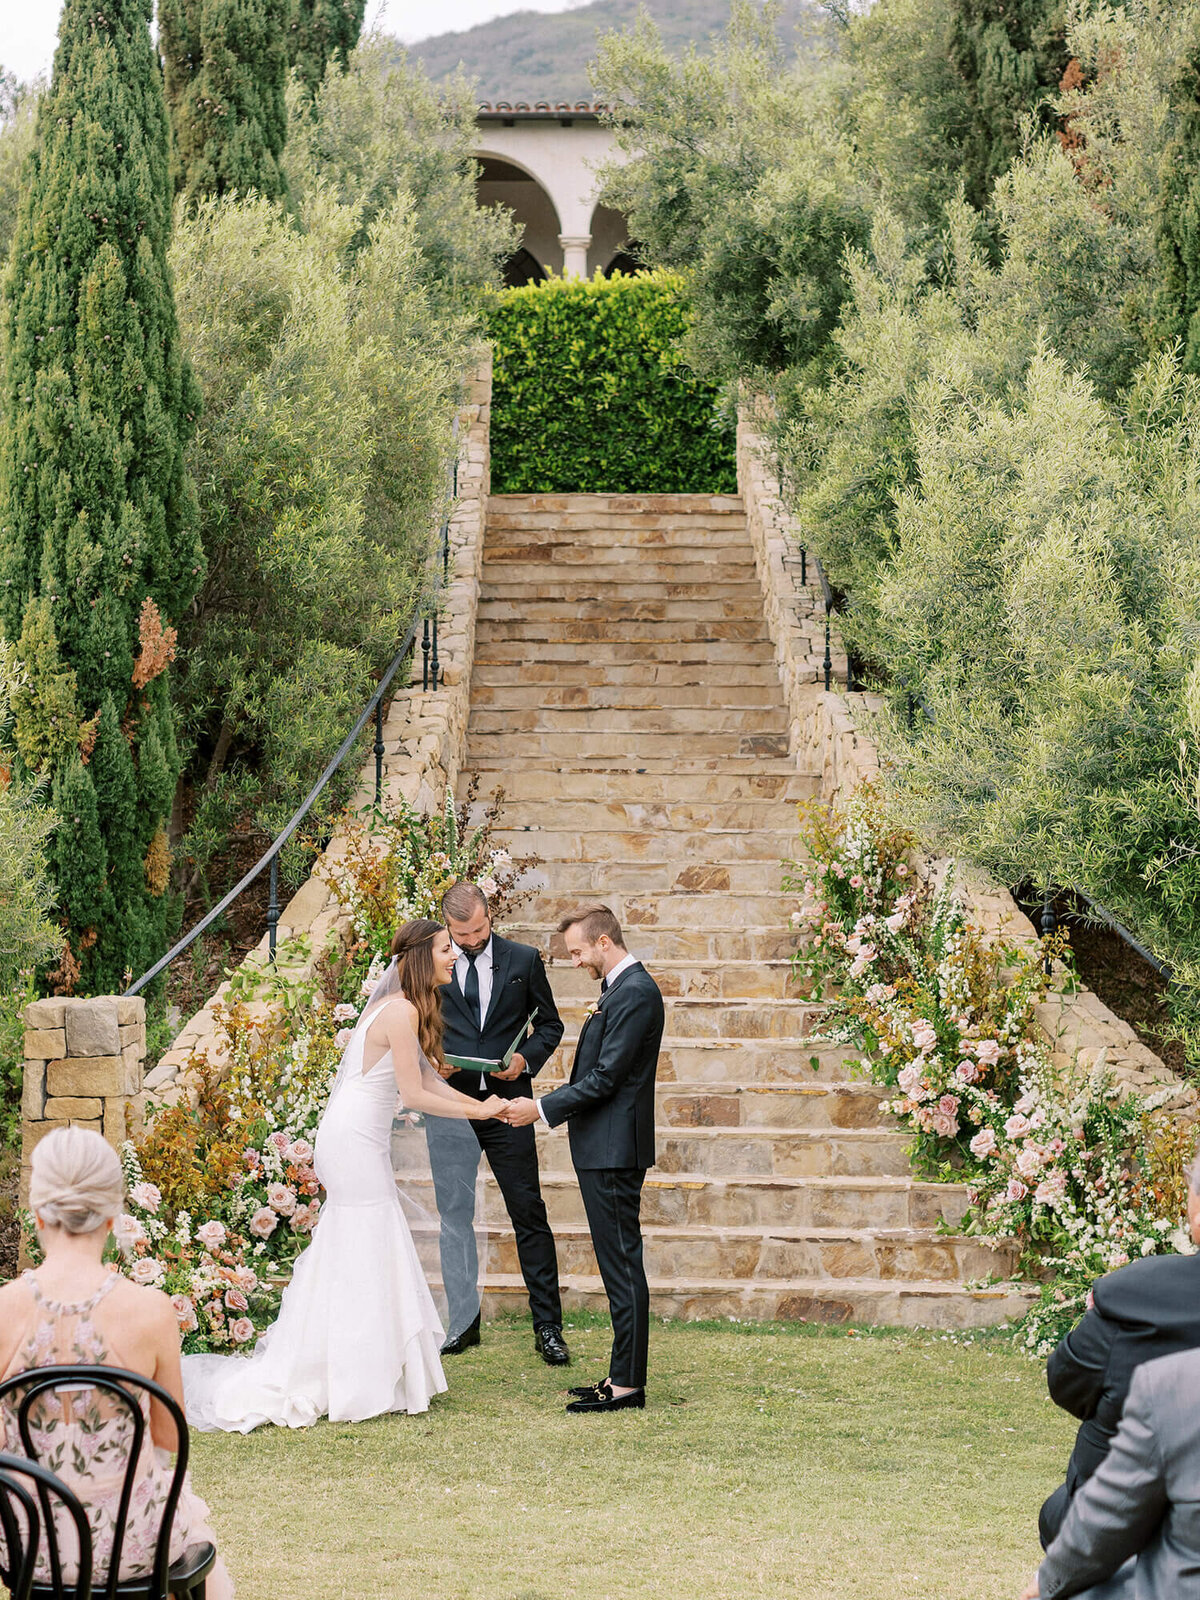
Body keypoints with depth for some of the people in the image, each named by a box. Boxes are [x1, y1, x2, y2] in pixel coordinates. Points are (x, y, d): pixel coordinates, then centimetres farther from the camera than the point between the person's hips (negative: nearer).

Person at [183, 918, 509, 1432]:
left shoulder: (394, 1005, 14)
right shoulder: (402, 1011, -17)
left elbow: (426, 1077, 15)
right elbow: (414, 1094, -17)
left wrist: (482, 1105, 8)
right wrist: (478, 1112, -7)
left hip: (354, 1137, 10)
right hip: (356, 1140, -10)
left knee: (344, 1259, 14)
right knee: (365, 1260, -4)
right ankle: (360, 1386, 2)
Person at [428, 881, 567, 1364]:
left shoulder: (523, 960, 4)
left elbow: (550, 1023, 9)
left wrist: (526, 1058, -9)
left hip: (507, 1105, -1)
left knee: (529, 1214, -1)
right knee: (453, 1216, 6)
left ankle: (548, 1326, 4)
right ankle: (462, 1320, 17)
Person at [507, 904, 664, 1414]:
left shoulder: (634, 993, -16)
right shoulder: (622, 987, 16)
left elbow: (605, 1079, -20)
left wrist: (542, 1108, -14)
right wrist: (550, 1105, 15)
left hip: (614, 1149, -11)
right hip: (603, 1148, 11)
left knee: (622, 1265, -6)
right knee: (617, 1264, 12)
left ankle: (628, 1383, -3)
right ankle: (622, 1376, 17)